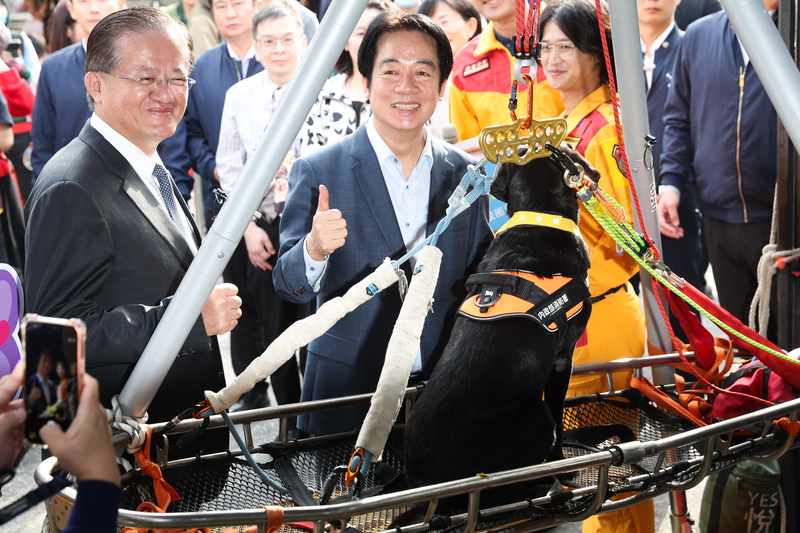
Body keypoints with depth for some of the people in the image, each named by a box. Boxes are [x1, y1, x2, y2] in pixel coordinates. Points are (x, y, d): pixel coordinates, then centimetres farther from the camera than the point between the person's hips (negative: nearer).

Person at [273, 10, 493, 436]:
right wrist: (314, 250, -28)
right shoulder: (317, 172, -5)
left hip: (445, 391, 2)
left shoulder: (466, 174, 4)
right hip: (346, 393, -2)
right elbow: (289, 286, -7)